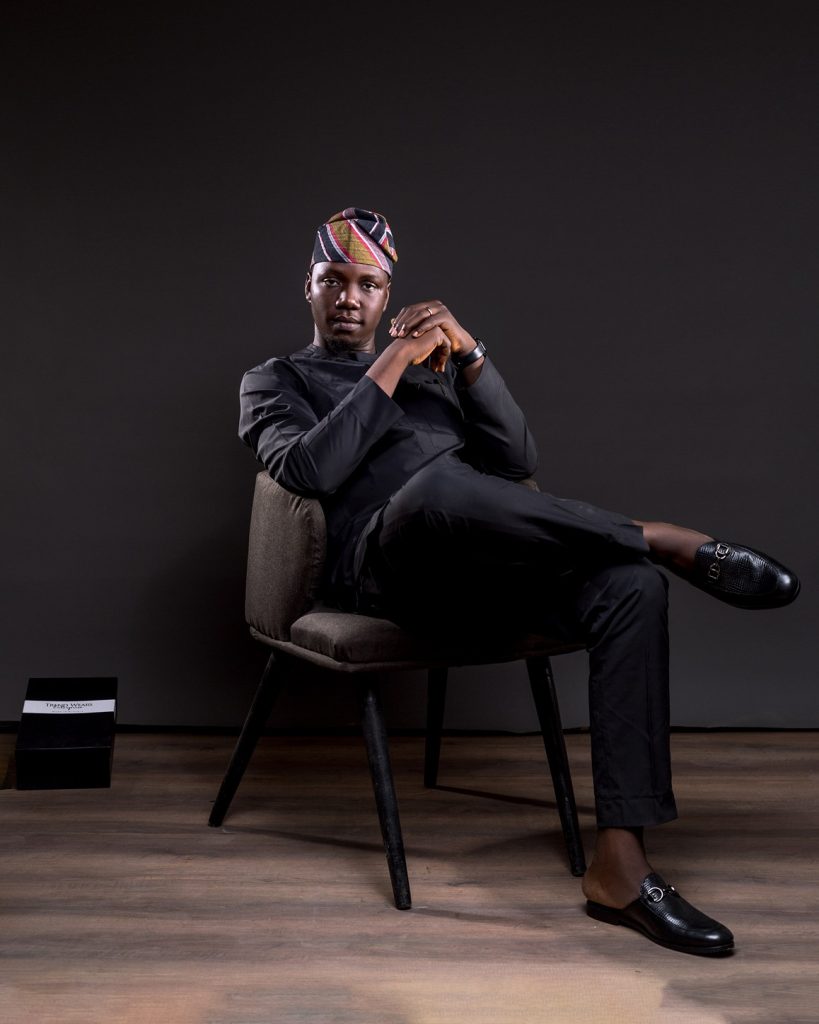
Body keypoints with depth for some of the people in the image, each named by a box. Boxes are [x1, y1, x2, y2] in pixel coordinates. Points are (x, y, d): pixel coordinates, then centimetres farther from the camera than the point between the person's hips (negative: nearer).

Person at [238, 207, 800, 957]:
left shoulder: (434, 365, 29)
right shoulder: (276, 381, 19)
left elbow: (520, 461, 12)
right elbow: (310, 469, -6)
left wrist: (470, 356, 1)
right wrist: (390, 367, -5)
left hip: (490, 566, 4)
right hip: (387, 564, -4)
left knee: (630, 584, -26)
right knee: (439, 482, -40)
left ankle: (620, 865, -30)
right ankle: (664, 539, -22)